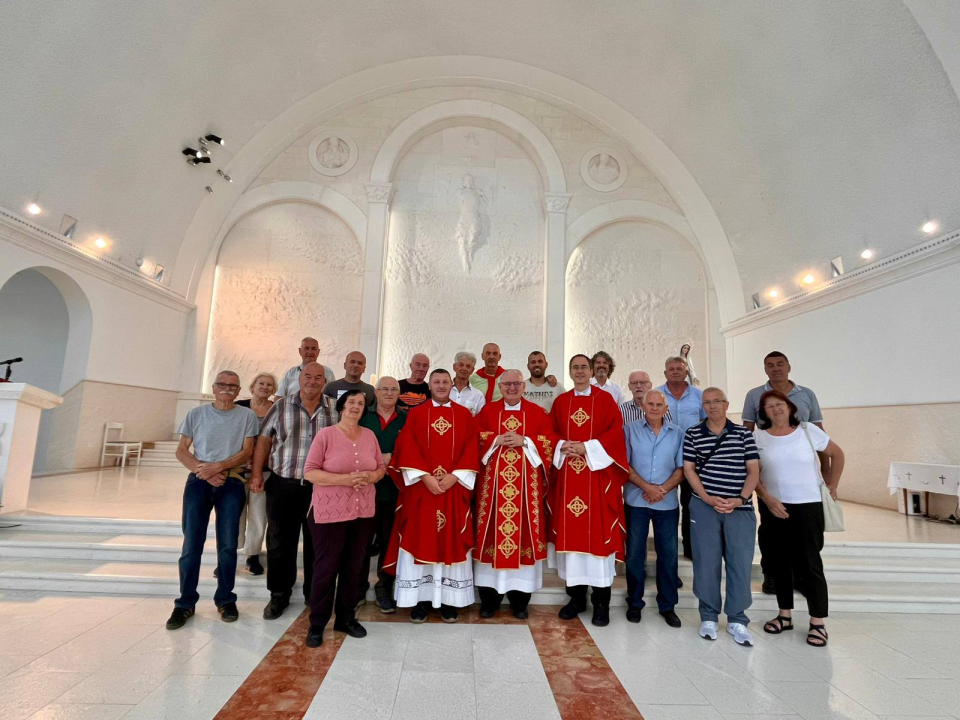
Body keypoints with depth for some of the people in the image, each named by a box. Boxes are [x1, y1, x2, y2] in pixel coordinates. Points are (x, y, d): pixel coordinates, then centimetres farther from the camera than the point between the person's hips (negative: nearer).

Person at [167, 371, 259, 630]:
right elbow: (181, 450, 4)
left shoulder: (246, 416, 3)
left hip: (232, 483, -1)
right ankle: (185, 603, 15)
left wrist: (218, 467, -16)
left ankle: (225, 600, 17)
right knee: (191, 544, 2)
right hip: (198, 482, 1)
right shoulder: (196, 414, 6)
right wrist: (204, 471, -10)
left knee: (227, 545, 4)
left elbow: (246, 451, -3)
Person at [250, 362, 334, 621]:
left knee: (316, 543, 10)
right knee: (280, 542, 10)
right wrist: (257, 473, -2)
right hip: (283, 485, 0)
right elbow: (264, 440, 4)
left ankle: (314, 594, 27)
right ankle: (279, 595, 27)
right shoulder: (280, 406, 0)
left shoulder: (332, 412, 2)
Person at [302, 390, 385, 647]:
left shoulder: (369, 435, 6)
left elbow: (381, 467, 11)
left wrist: (371, 476, -12)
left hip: (363, 513, 4)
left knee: (353, 567, 14)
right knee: (326, 567, 5)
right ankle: (317, 623, 23)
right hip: (329, 513, -4)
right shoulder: (325, 434, -8)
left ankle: (346, 618, 30)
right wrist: (344, 479, -21)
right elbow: (309, 472, -11)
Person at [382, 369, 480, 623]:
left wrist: (454, 477, -12)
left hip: (454, 487, 1)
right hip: (421, 487, 0)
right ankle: (421, 599, 15)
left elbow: (471, 450, -1)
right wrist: (425, 476, -14)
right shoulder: (415, 415, 4)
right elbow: (407, 450, -3)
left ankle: (449, 601, 16)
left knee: (452, 541, 5)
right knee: (420, 541, 3)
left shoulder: (465, 415, 6)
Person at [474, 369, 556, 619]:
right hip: (494, 481, 0)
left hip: (526, 482, 0)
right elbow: (476, 440, 1)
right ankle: (489, 598, 15)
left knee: (523, 530, 2)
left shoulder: (537, 412, 7)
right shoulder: (487, 411, 8)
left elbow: (549, 442, 0)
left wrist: (524, 441, -13)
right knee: (493, 531, 2)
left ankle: (520, 600, 16)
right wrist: (497, 440, -13)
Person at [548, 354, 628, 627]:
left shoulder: (605, 399, 3)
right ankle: (576, 597, 19)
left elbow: (615, 432, -5)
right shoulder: (560, 402, 11)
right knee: (570, 533, 5)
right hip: (568, 475, 3)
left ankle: (601, 602, 12)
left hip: (598, 476, -2)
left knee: (598, 534, -1)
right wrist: (562, 446, -11)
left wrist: (587, 447, -15)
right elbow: (550, 433, 9)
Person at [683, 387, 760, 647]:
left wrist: (740, 499, -10)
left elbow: (753, 470, 3)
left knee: (741, 563, 4)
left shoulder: (743, 433, 5)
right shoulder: (692, 434, 3)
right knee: (706, 562, 5)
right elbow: (688, 469, 1)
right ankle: (708, 616, 21)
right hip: (704, 507, -1)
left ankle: (737, 620, 20)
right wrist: (708, 498, -10)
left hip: (740, 508, 1)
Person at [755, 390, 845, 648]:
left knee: (810, 563, 2)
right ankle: (785, 615, 23)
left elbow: (837, 454, 11)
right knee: (779, 562, 9)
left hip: (808, 506, -1)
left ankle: (818, 622, 14)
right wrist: (767, 498, -11)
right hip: (774, 507, 1)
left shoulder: (808, 430, -2)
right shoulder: (758, 436, -2)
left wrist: (832, 486, 10)